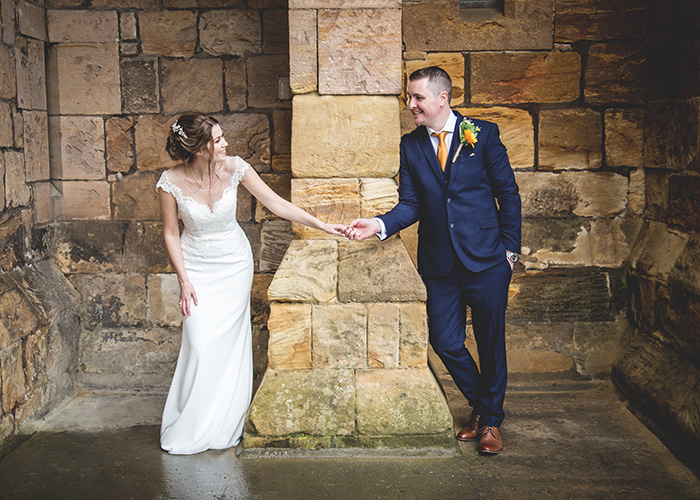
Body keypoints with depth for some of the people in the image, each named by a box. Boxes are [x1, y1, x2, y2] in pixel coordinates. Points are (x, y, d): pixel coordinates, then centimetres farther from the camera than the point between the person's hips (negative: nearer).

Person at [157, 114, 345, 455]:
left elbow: (275, 203, -9)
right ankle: (190, 429, 13)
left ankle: (223, 427, 19)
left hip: (234, 264, 1)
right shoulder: (171, 182, -18)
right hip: (196, 268, -1)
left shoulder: (234, 168, -15)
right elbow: (171, 233, -6)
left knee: (227, 344, 3)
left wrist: (322, 226, -11)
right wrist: (184, 280, -8)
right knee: (200, 346, -6)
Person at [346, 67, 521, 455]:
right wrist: (379, 225, -15)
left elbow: (508, 194, 2)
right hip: (440, 263, 3)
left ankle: (491, 420, 27)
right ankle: (479, 406, 31)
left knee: (491, 342, 6)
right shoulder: (411, 145, 6)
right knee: (445, 343, 4)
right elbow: (410, 204, 3)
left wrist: (510, 247, 0)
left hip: (486, 261, -3)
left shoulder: (483, 134, -2)